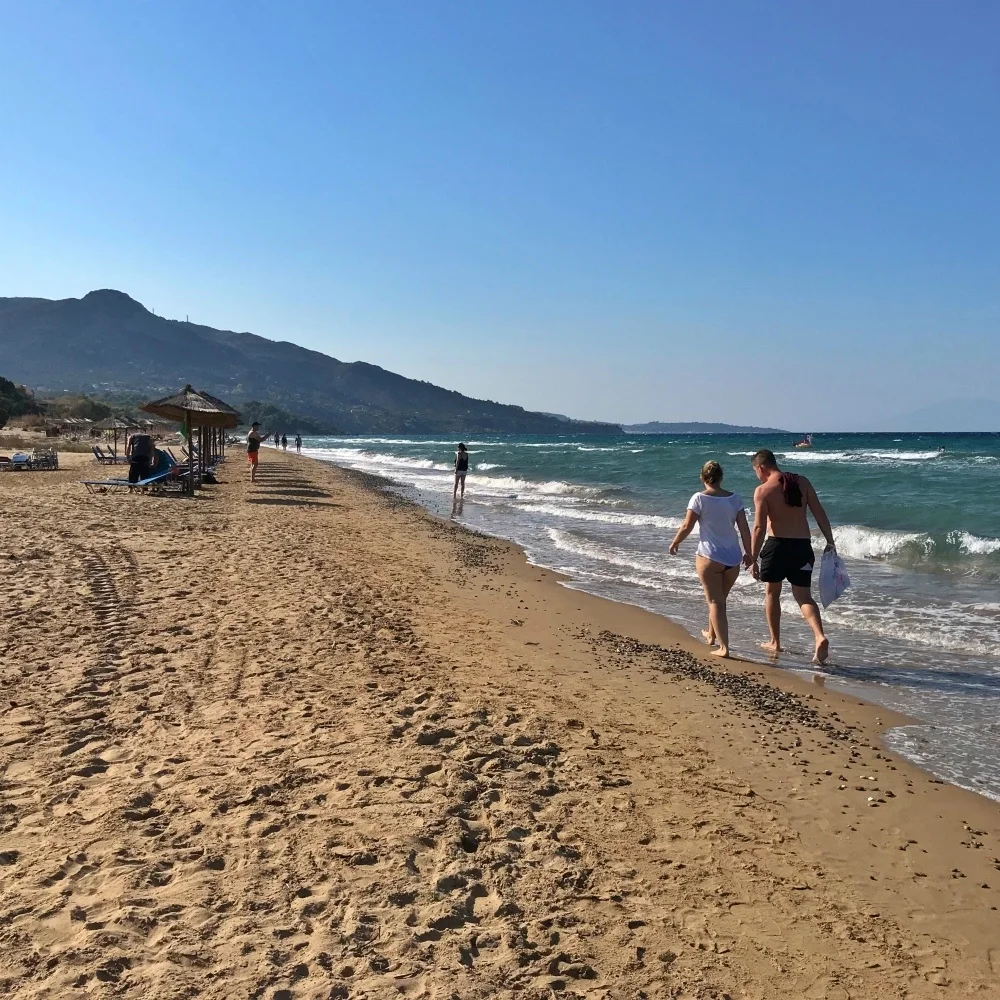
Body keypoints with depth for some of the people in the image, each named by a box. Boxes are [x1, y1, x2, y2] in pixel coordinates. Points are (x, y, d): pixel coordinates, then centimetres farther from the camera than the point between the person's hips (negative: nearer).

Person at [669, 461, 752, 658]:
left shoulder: (699, 498, -10)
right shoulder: (734, 498, 1)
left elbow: (687, 526, -8)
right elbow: (744, 528, 3)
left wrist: (674, 543, 9)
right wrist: (748, 553, 14)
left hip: (710, 557, -5)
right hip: (733, 559, 5)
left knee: (715, 602, 1)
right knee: (720, 599, 22)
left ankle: (723, 647, -4)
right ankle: (711, 635, 41)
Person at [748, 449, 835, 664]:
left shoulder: (762, 490, -8)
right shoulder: (802, 482, 6)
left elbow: (759, 528, -12)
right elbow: (820, 514, 4)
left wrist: (753, 559, -8)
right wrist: (830, 542, 11)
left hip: (778, 544, -4)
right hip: (802, 546, 4)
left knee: (772, 593, 16)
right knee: (804, 597, 8)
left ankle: (775, 643, 24)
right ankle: (820, 636, -15)